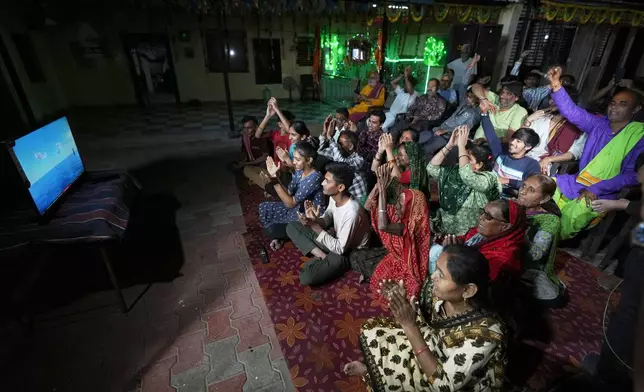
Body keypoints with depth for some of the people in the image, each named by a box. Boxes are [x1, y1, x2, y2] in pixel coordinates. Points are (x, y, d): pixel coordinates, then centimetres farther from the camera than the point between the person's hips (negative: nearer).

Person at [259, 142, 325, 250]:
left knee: (272, 229, -18)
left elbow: (291, 203, -28)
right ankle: (277, 237, 14)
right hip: (298, 208, 9)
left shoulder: (314, 178, -30)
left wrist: (275, 183, -34)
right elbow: (288, 193, -1)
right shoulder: (299, 171, -5)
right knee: (264, 208, 4)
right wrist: (275, 176, -13)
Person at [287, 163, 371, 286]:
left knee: (306, 277, -28)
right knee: (292, 227, 0)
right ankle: (322, 256, -9)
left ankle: (323, 259, 0)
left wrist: (315, 226, -29)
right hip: (336, 238, 8)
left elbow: (340, 249, -26)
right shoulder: (334, 196, -9)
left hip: (348, 253, -8)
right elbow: (328, 217, 7)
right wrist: (316, 220, -18)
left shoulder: (352, 213, -33)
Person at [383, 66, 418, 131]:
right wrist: (403, 75, 11)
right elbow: (393, 83, 19)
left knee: (383, 127, -33)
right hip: (389, 114, 8)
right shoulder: (401, 91, 23)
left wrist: (406, 76, -14)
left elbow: (409, 89, -22)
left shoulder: (414, 94, 0)